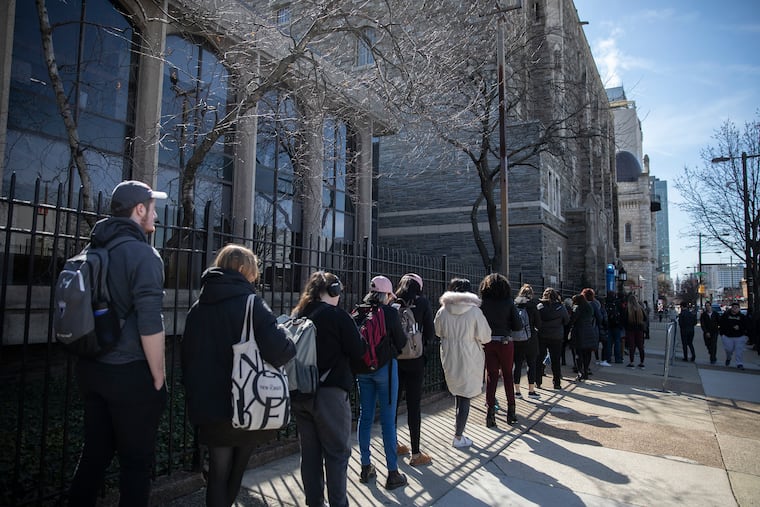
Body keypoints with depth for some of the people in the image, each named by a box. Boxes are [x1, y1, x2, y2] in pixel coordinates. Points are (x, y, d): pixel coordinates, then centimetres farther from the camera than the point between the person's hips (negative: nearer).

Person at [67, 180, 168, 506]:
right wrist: (159, 377, -11)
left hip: (91, 368, 8)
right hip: (130, 373, -8)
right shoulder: (142, 253, -15)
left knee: (95, 451, 20)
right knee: (136, 460, 7)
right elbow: (149, 324, -20)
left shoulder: (93, 250, 9)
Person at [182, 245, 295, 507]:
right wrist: (292, 346, -3)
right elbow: (278, 352, -25)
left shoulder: (197, 308, 4)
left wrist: (195, 399, 20)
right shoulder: (251, 303, -14)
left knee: (218, 472, 15)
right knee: (236, 471, 20)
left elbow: (187, 358, 11)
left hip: (209, 407, 4)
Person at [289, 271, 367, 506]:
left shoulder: (297, 315, 6)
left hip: (299, 392, 6)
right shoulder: (337, 315, -12)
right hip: (329, 392, -6)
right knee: (337, 451, 5)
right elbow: (358, 351, -9)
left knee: (309, 451, 15)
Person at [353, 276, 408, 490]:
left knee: (365, 417, 14)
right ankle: (392, 473, 10)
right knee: (388, 420, 2)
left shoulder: (357, 313, -1)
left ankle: (365, 467, 25)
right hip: (385, 367, -4)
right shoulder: (390, 312, -13)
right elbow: (401, 342, -4)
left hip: (362, 368, 5)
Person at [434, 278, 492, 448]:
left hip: (449, 358, 4)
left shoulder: (443, 311, -6)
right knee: (465, 397, 5)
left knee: (457, 391, 24)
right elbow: (485, 337, -8)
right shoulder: (474, 311, -15)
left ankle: (459, 426, 36)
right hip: (469, 359, -4)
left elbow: (438, 332, 10)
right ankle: (458, 437, 10)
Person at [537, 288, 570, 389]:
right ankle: (557, 383, 12)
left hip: (541, 336, 0)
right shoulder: (561, 307, -6)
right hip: (557, 337, 0)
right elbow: (567, 321, 5)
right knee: (555, 360, 9)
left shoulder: (539, 307, -9)